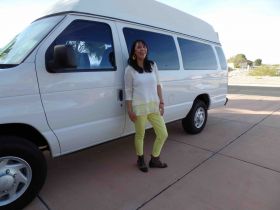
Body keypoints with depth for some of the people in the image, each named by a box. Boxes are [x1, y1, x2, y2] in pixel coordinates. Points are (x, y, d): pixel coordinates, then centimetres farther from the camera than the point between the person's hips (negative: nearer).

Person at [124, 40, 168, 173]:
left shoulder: (152, 65, 7)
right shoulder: (130, 69, -5)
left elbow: (158, 85, 10)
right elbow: (128, 91, -5)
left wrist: (161, 102, 4)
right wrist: (130, 110, -9)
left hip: (154, 105, 5)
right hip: (139, 107, -4)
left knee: (163, 134, 7)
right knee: (140, 135, 10)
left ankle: (154, 159, 29)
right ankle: (140, 159, 35)